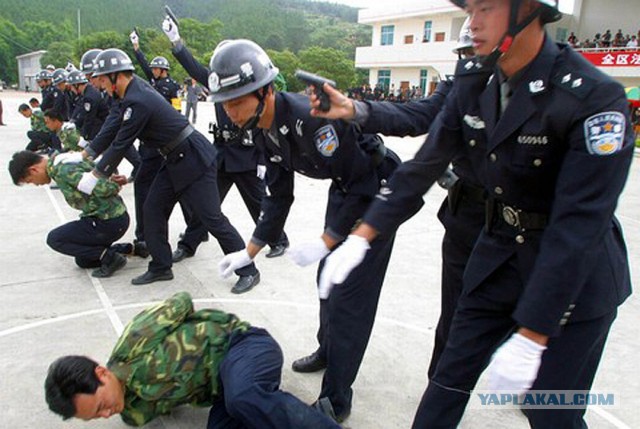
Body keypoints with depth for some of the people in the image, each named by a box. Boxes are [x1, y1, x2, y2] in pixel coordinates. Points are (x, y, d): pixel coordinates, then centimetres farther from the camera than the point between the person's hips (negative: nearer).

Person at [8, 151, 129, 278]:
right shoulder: (63, 161, 10)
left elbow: (104, 189, -27)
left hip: (110, 222, -10)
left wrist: (115, 186, -6)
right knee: (83, 260, 23)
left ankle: (109, 257, -5)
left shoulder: (63, 170, -20)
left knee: (54, 239, -1)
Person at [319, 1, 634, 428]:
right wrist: (362, 236, -10)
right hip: (499, 254, 5)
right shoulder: (474, 82, -6)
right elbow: (425, 164, -4)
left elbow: (578, 224, -27)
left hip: (577, 273, -4)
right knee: (450, 377, 12)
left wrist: (529, 337, -28)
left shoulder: (592, 97, -23)